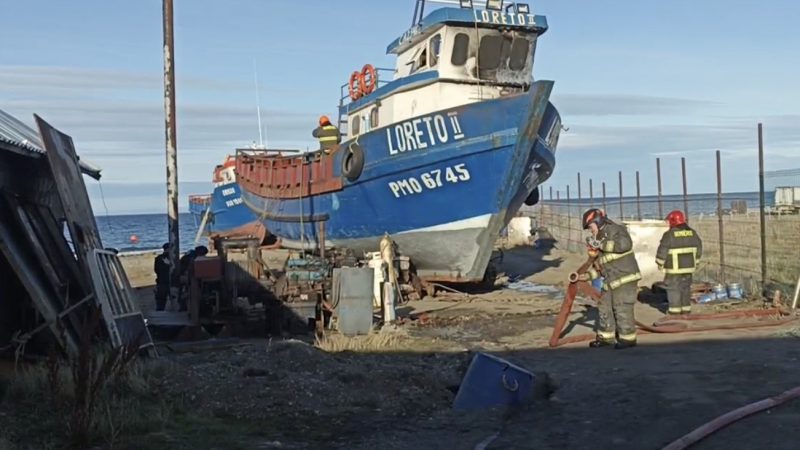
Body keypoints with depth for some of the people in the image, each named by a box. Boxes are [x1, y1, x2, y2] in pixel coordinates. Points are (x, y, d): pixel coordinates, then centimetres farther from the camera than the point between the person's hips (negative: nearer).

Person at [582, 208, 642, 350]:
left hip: (624, 277, -10)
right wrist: (590, 273, 9)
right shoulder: (600, 237, 20)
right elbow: (600, 262, 24)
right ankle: (606, 337, 23)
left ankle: (628, 338, 5)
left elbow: (625, 244, -29)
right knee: (605, 308, 13)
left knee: (622, 309, -6)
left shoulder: (615, 230, -9)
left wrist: (601, 244, -23)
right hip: (610, 280, 10)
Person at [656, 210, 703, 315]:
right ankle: (686, 308, 17)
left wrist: (660, 262, 0)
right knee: (686, 287, 14)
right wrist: (695, 261, 21)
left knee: (673, 287, 3)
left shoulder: (670, 234, -15)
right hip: (688, 265, 6)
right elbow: (699, 248, 11)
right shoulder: (692, 233, 4)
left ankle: (675, 309, 5)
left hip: (674, 267, -6)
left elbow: (662, 250, -13)